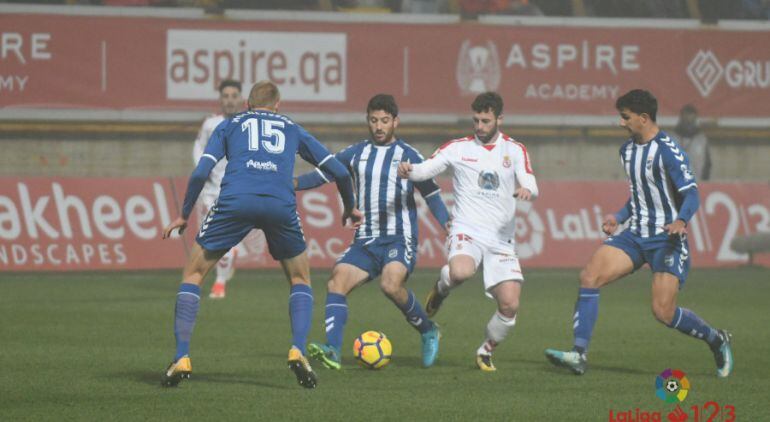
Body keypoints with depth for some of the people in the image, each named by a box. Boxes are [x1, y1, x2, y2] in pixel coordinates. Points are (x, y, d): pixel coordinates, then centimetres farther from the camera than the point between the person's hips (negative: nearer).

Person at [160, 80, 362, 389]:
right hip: (281, 205, 1)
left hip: (234, 201, -1)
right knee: (300, 281, 23)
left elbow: (201, 172, 12)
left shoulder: (230, 124, 26)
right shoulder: (292, 129, 30)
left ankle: (181, 359, 3)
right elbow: (339, 171, 28)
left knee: (193, 274, 15)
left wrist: (184, 215, 22)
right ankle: (298, 352, 2)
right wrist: (350, 208, 45)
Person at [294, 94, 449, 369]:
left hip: (400, 240, -4)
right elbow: (323, 174, 15)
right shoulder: (355, 154, 12)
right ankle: (332, 351, -24)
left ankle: (428, 331, -5)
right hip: (365, 241, 4)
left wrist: (449, 227, -7)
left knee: (391, 284, -30)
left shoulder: (409, 156, 3)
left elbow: (432, 194, 5)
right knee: (337, 282, -17)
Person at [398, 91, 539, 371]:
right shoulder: (459, 148, 5)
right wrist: (409, 170, -28)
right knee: (461, 272, -36)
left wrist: (527, 190, -28)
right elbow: (426, 169, -4)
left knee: (510, 304, -9)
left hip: (501, 240, 2)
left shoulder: (514, 150, 7)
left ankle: (486, 351, 18)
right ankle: (442, 286, 1)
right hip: (467, 232, -2)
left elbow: (531, 186, -3)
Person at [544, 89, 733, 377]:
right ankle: (579, 354, -16)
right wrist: (618, 218, 13)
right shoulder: (627, 150, 12)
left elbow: (691, 194, -18)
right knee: (589, 276, -14)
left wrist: (681, 220, -36)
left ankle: (716, 339, 16)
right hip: (635, 235, 7)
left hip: (667, 238, -7)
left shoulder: (667, 151, -14)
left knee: (664, 312, -12)